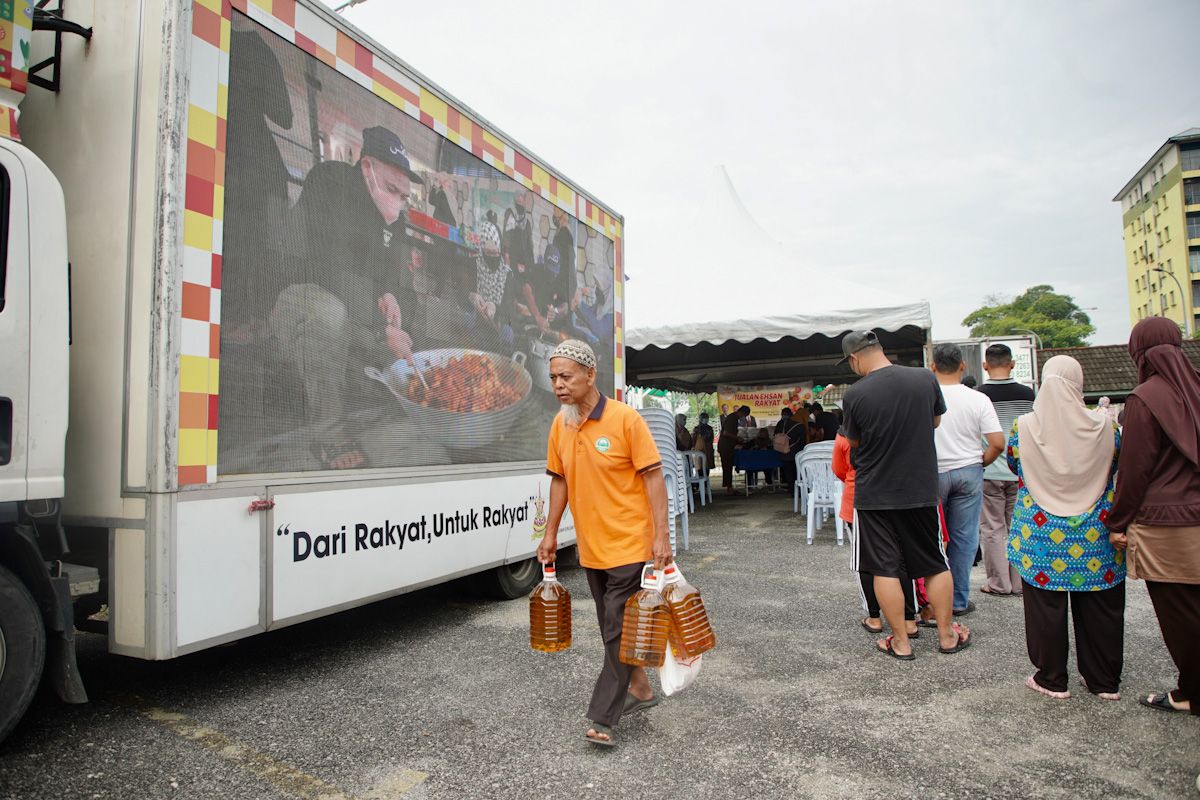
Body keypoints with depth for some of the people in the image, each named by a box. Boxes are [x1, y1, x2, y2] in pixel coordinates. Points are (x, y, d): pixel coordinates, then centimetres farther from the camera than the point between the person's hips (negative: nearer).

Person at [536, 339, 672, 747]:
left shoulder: (625, 418, -15)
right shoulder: (560, 424, 3)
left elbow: (653, 476, -13)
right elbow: (559, 479, 12)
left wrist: (661, 535, -17)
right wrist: (550, 533, 12)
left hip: (629, 545, -6)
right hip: (591, 547, 6)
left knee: (618, 630, -2)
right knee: (612, 627, 18)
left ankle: (602, 718, 8)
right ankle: (639, 688, 37)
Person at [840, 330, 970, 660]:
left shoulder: (854, 395, -15)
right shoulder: (925, 378, -6)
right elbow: (936, 420, 11)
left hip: (874, 494, -3)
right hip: (922, 489, 4)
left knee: (885, 569, 7)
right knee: (935, 564, 17)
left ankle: (900, 642, 15)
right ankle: (947, 635, 28)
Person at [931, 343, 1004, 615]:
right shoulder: (978, 399, -7)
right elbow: (997, 443, -9)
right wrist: (981, 462, 10)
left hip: (931, 473, -1)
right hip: (968, 472, 1)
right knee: (964, 537, 9)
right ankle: (959, 600, 16)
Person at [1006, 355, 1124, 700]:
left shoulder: (1023, 427, -11)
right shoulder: (1103, 426, -8)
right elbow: (1116, 466, 8)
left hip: (1041, 534, -1)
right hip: (1094, 537, 2)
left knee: (1046, 605, 8)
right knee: (1099, 607, 14)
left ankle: (1052, 679, 18)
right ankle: (1106, 681, 26)